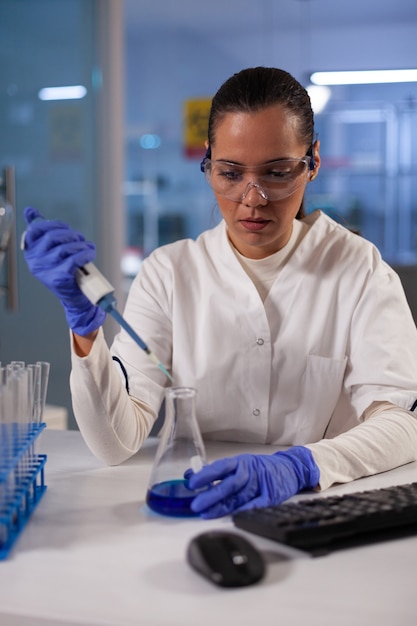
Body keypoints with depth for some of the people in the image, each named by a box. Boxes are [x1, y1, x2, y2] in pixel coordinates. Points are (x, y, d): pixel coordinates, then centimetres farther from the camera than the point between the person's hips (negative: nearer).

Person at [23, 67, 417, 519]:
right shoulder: (169, 272, 0)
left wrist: (297, 467, -30)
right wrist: (85, 325, -23)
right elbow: (116, 444, -8)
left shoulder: (359, 269, -2)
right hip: (193, 513, 0)